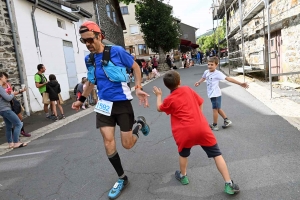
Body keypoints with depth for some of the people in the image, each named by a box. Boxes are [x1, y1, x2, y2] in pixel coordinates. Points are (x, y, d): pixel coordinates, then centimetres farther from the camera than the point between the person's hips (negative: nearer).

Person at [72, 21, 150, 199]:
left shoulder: (117, 51, -12)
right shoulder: (88, 59, 2)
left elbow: (136, 67, 1)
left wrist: (138, 88, -10)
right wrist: (82, 99, 20)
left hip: (122, 102, -4)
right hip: (104, 104, 4)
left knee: (127, 144, 2)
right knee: (108, 143, -1)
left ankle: (139, 123, 34)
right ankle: (122, 179, 20)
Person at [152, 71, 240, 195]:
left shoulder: (169, 100, 1)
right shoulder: (188, 89, 8)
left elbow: (159, 108, 21)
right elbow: (200, 103, 19)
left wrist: (158, 95, 34)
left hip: (185, 131, -1)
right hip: (202, 127, 2)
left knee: (183, 154, 26)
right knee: (217, 154, 8)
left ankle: (183, 176, 44)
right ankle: (228, 184, 9)